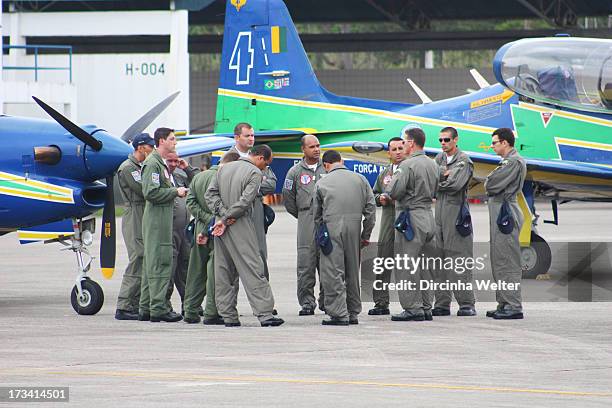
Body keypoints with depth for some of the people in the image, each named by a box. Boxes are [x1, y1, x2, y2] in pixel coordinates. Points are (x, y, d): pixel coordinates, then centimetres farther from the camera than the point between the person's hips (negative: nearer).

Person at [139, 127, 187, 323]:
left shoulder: (161, 163, 20)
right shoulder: (152, 163, -13)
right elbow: (151, 192, -21)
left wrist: (177, 191, 14)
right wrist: (175, 192, -14)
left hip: (162, 219, 11)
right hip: (156, 219, -11)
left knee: (152, 263, 11)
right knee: (160, 263, -10)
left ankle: (146, 308, 14)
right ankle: (158, 308, -11)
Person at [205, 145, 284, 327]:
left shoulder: (224, 168, 13)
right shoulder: (255, 173, -7)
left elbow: (210, 194, 7)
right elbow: (245, 201, -16)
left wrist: (223, 215, -2)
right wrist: (225, 220, -8)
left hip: (222, 225, 6)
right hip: (241, 227, -6)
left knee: (223, 271, 9)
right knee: (253, 269, -5)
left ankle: (228, 316, 10)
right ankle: (265, 313, -9)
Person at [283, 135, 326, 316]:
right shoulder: (295, 172, 7)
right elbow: (288, 199, 13)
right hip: (307, 223, -1)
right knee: (306, 263, -6)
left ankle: (326, 300, 11)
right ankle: (307, 302, -2)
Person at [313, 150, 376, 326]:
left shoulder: (322, 183, 5)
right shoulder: (360, 179, 10)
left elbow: (316, 214, 9)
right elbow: (370, 208, 8)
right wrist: (366, 235, 14)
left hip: (332, 228, -3)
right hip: (354, 229, 3)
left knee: (333, 273, -3)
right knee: (352, 273, 13)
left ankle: (339, 314, -10)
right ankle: (353, 313, 19)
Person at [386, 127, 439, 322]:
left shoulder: (408, 165, -14)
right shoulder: (433, 165, 11)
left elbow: (393, 192, -17)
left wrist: (393, 180, 3)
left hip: (411, 218, -8)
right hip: (428, 216, 8)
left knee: (406, 266, -4)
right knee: (424, 266, 12)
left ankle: (412, 308, -7)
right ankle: (426, 307, 14)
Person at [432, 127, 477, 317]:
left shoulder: (464, 160, -2)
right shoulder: (440, 158, 17)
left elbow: (455, 184, -13)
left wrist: (437, 185, 0)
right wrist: (443, 174, -9)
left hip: (457, 210, -6)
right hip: (439, 211, 6)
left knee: (459, 258, -8)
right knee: (439, 257, 4)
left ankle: (466, 303, -7)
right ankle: (442, 303, 7)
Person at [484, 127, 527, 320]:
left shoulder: (514, 162, -13)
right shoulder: (507, 161, 19)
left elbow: (492, 185, -18)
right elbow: (491, 185, 19)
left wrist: (489, 181, 1)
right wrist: (491, 182, 1)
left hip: (506, 213, -11)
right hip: (499, 212, 11)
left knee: (507, 262, -10)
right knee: (498, 261, 13)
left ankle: (514, 306, -10)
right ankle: (504, 304, 17)